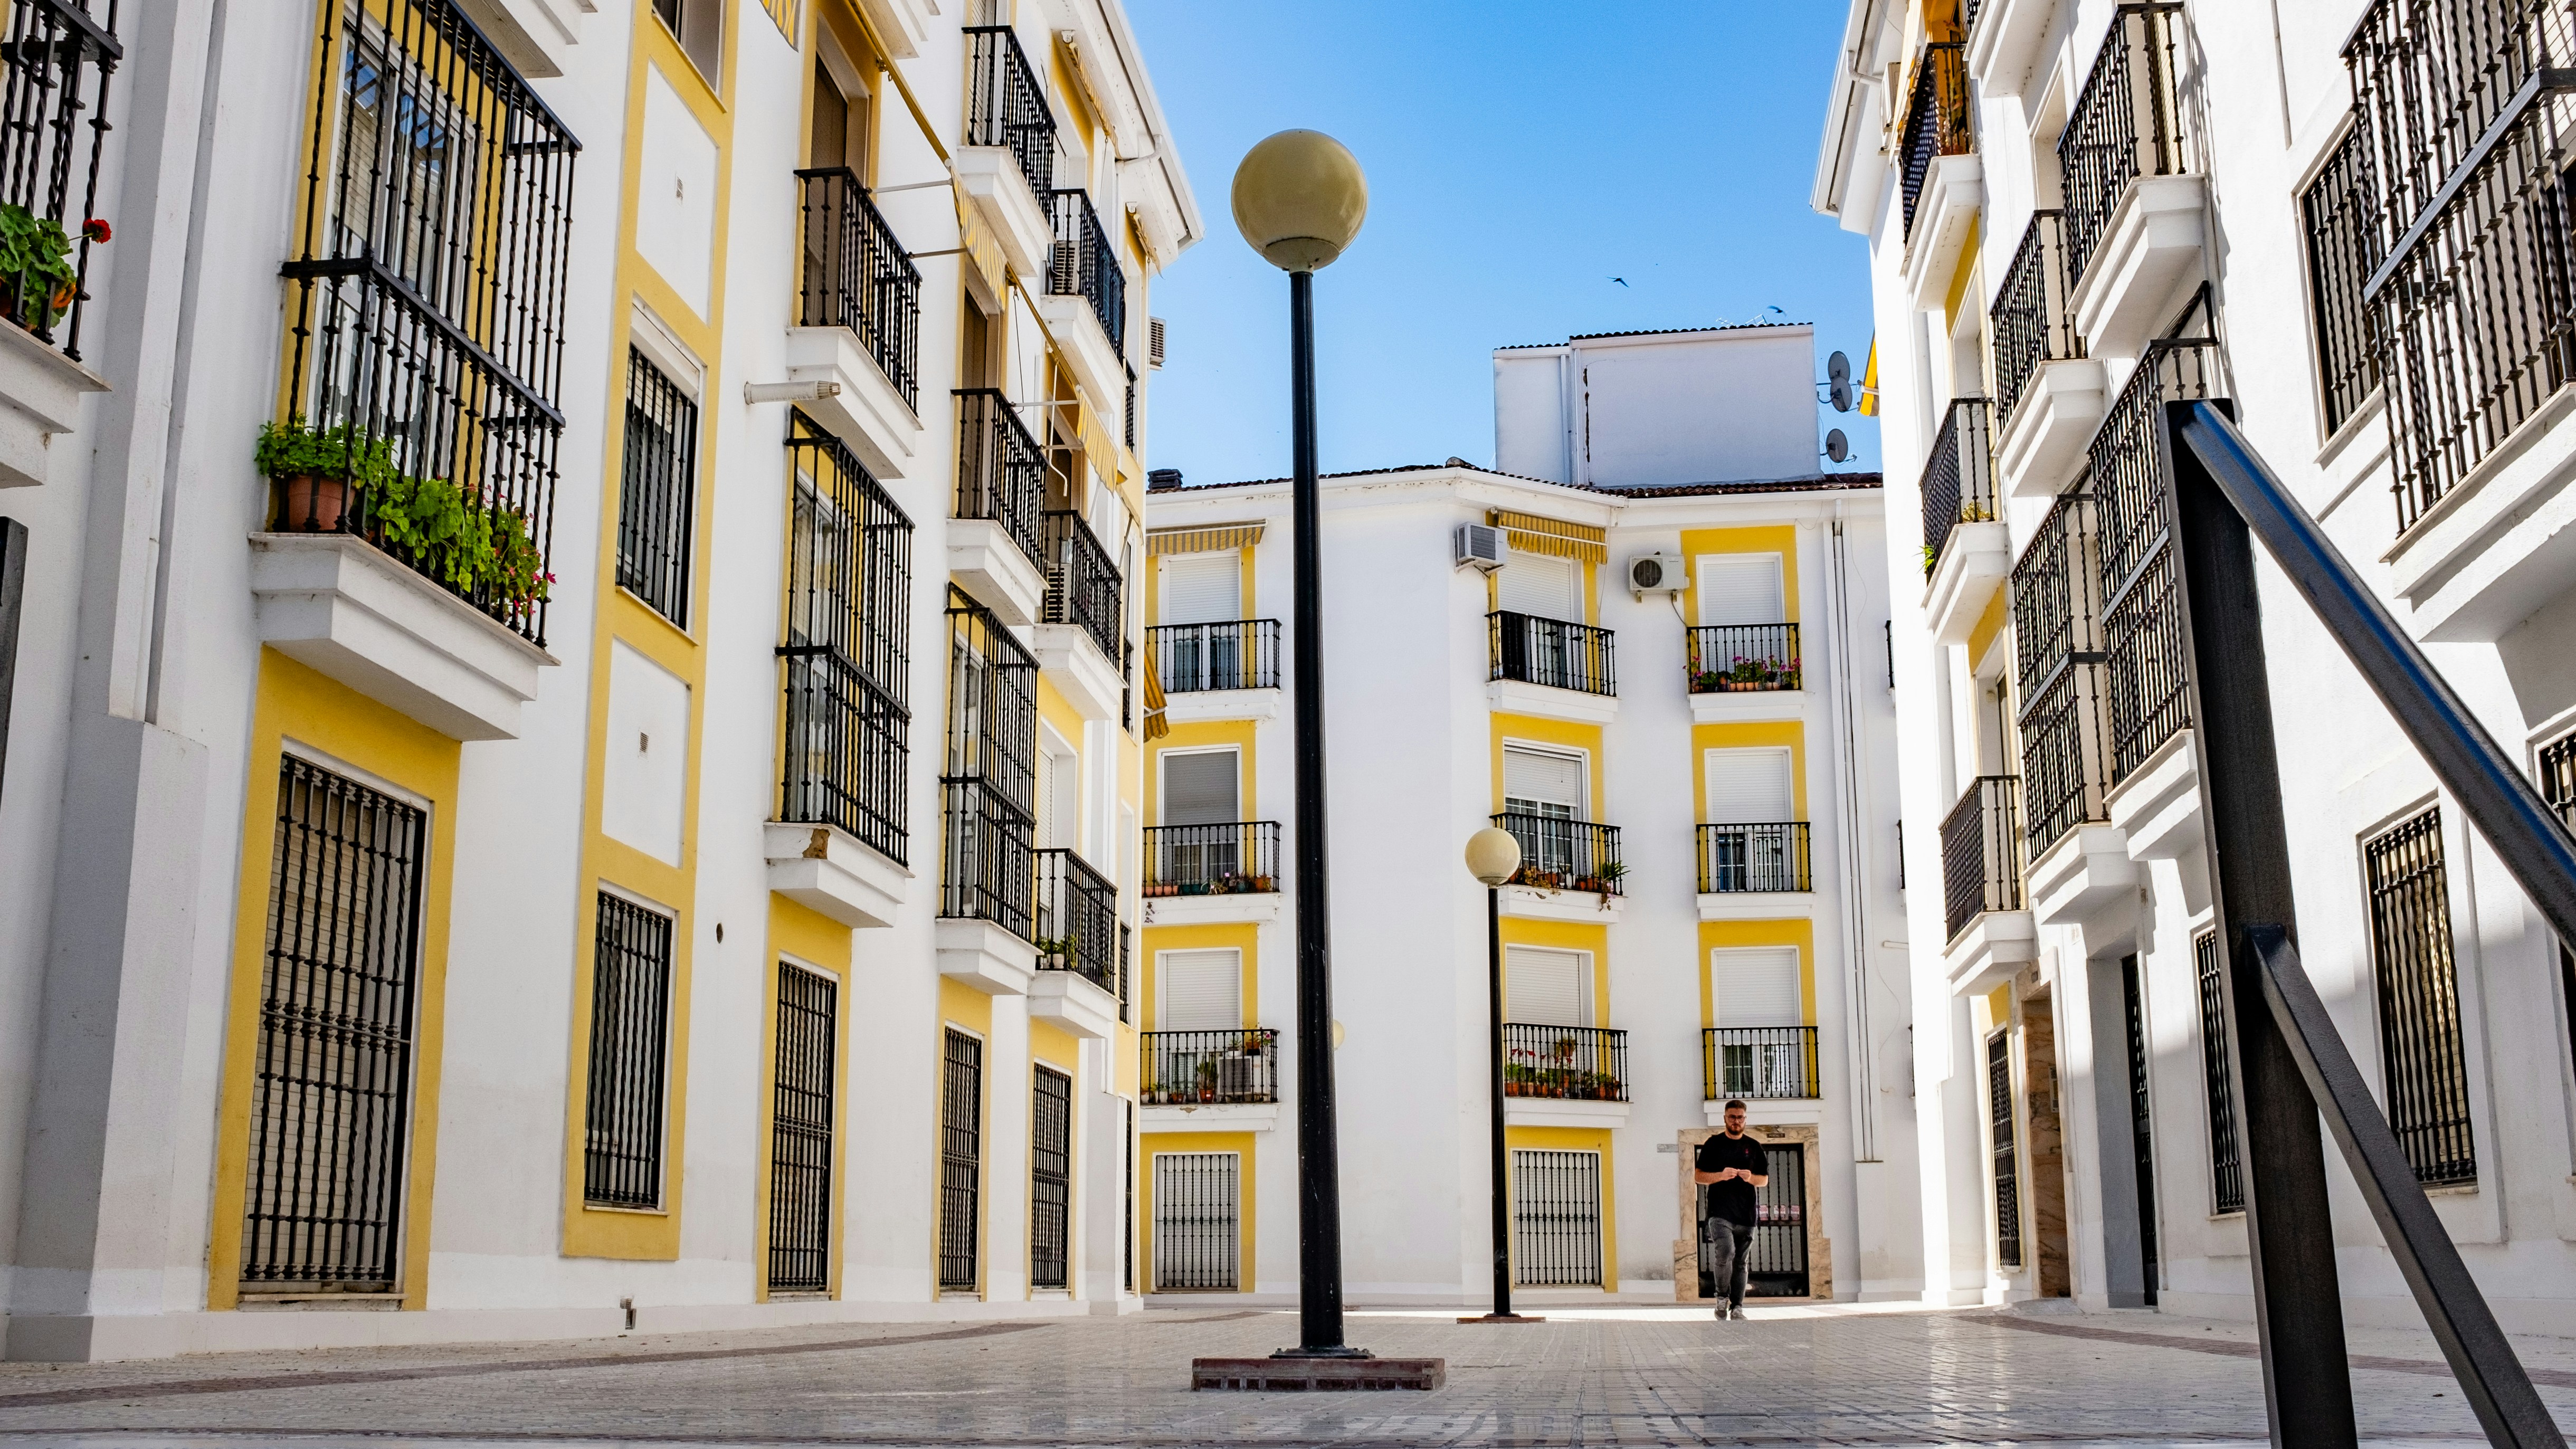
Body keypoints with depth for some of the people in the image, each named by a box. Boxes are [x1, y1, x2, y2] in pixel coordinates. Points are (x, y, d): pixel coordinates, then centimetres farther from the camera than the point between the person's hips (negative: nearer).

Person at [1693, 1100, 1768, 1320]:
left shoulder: (1754, 1147, 14)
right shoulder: (1713, 1144, 6)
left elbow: (1765, 1179, 17)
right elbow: (1698, 1176, 4)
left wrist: (1751, 1178, -5)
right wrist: (1721, 1175, -13)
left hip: (1746, 1214, 3)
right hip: (1719, 1212, -3)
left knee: (1741, 1262, 4)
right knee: (1725, 1252, -21)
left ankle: (1737, 1307, 11)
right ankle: (1721, 1297, -3)